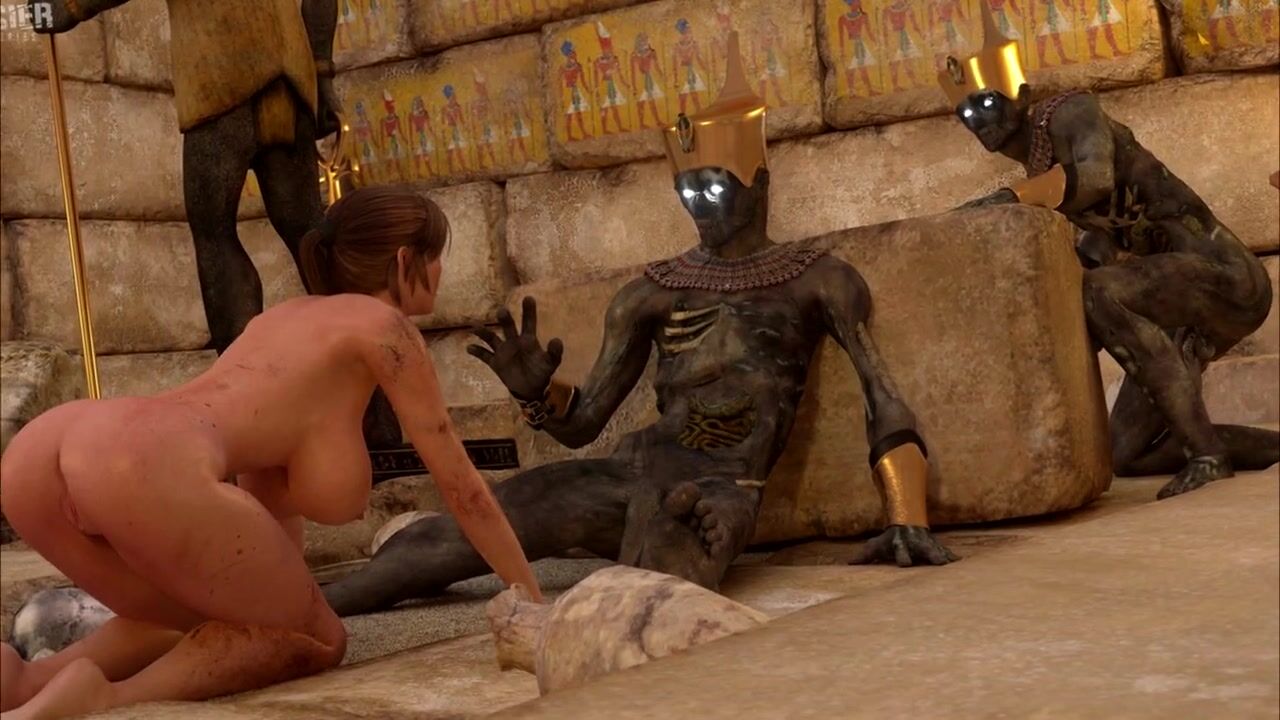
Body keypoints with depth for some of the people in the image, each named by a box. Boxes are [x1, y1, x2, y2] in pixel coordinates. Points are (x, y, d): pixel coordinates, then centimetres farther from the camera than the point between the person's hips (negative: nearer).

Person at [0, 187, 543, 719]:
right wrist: (534, 601, 28)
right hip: (141, 472, -8)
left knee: (195, 619, 30)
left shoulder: (284, 317, 36)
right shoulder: (384, 326, 15)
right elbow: (458, 481, 19)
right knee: (315, 643, 9)